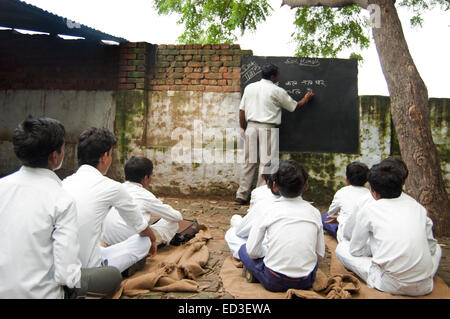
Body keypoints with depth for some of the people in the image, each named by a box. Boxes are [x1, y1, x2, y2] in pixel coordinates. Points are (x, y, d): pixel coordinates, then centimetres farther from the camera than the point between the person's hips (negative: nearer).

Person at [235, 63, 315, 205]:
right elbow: (294, 106, 9)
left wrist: (242, 128, 17)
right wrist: (306, 99, 27)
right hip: (267, 129, -5)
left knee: (249, 162, 11)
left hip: (251, 127, 5)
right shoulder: (277, 91, -3)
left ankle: (241, 196, 15)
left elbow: (242, 110, 9)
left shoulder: (249, 87, 9)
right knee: (266, 163, 1)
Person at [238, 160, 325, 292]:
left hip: (274, 281, -3)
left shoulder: (268, 210, -7)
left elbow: (252, 251, -5)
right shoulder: (314, 212, 0)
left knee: (243, 250, 17)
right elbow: (320, 253, 6)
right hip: (306, 282, 3)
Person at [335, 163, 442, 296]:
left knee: (341, 247, 9)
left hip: (391, 285, -2)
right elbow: (431, 246, 16)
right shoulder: (418, 206, 5)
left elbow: (356, 250, 5)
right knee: (436, 248, 33)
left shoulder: (369, 210, -5)